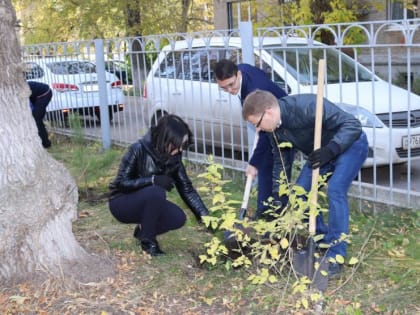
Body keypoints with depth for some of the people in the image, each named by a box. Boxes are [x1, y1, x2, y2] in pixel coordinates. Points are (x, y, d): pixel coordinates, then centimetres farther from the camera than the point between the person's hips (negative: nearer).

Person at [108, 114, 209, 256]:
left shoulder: (173, 156, -11)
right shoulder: (138, 150, -27)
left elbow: (186, 188, -7)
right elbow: (121, 183, -23)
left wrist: (206, 217, -14)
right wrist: (153, 179, -35)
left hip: (148, 201, 5)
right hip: (122, 202, -5)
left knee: (178, 218, -19)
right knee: (156, 192, -33)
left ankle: (143, 228, 8)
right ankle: (147, 240, -14)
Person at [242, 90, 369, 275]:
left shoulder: (307, 107, -34)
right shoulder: (275, 129, -9)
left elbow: (353, 124, -33)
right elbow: (279, 161, 5)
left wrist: (329, 150, -43)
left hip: (351, 145, -8)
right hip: (323, 153, 8)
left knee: (335, 191, -25)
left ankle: (335, 257, -18)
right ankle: (321, 242, 16)